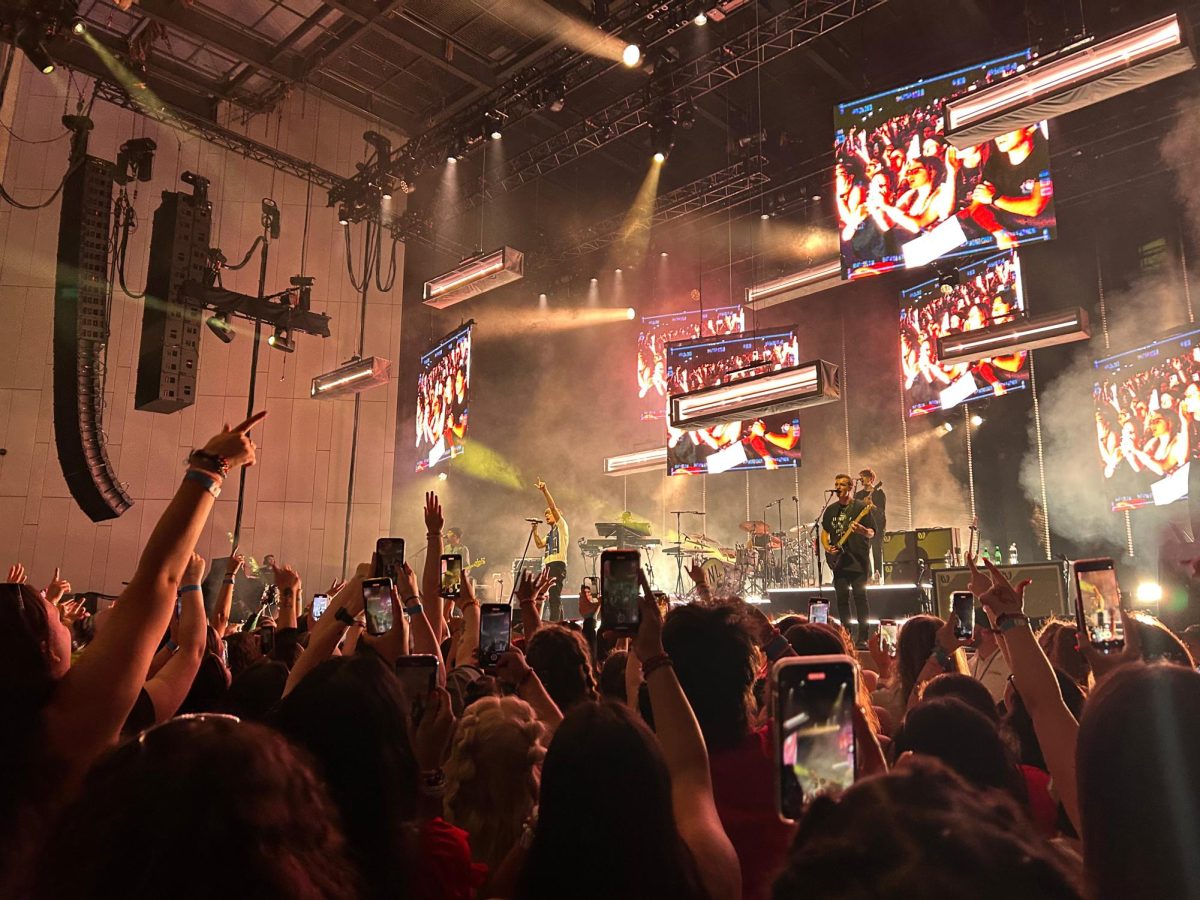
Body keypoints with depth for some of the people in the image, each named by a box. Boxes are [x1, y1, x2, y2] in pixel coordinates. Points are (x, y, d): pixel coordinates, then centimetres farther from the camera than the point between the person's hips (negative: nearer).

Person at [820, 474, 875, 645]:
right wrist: (827, 547, 2)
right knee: (842, 598, 5)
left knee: (860, 597, -8)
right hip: (838, 561, 5)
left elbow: (871, 534, -5)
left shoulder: (861, 507, -2)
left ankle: (863, 637, -3)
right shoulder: (831, 509, 14)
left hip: (858, 560, -5)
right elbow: (824, 532, 20)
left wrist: (861, 530, -27)